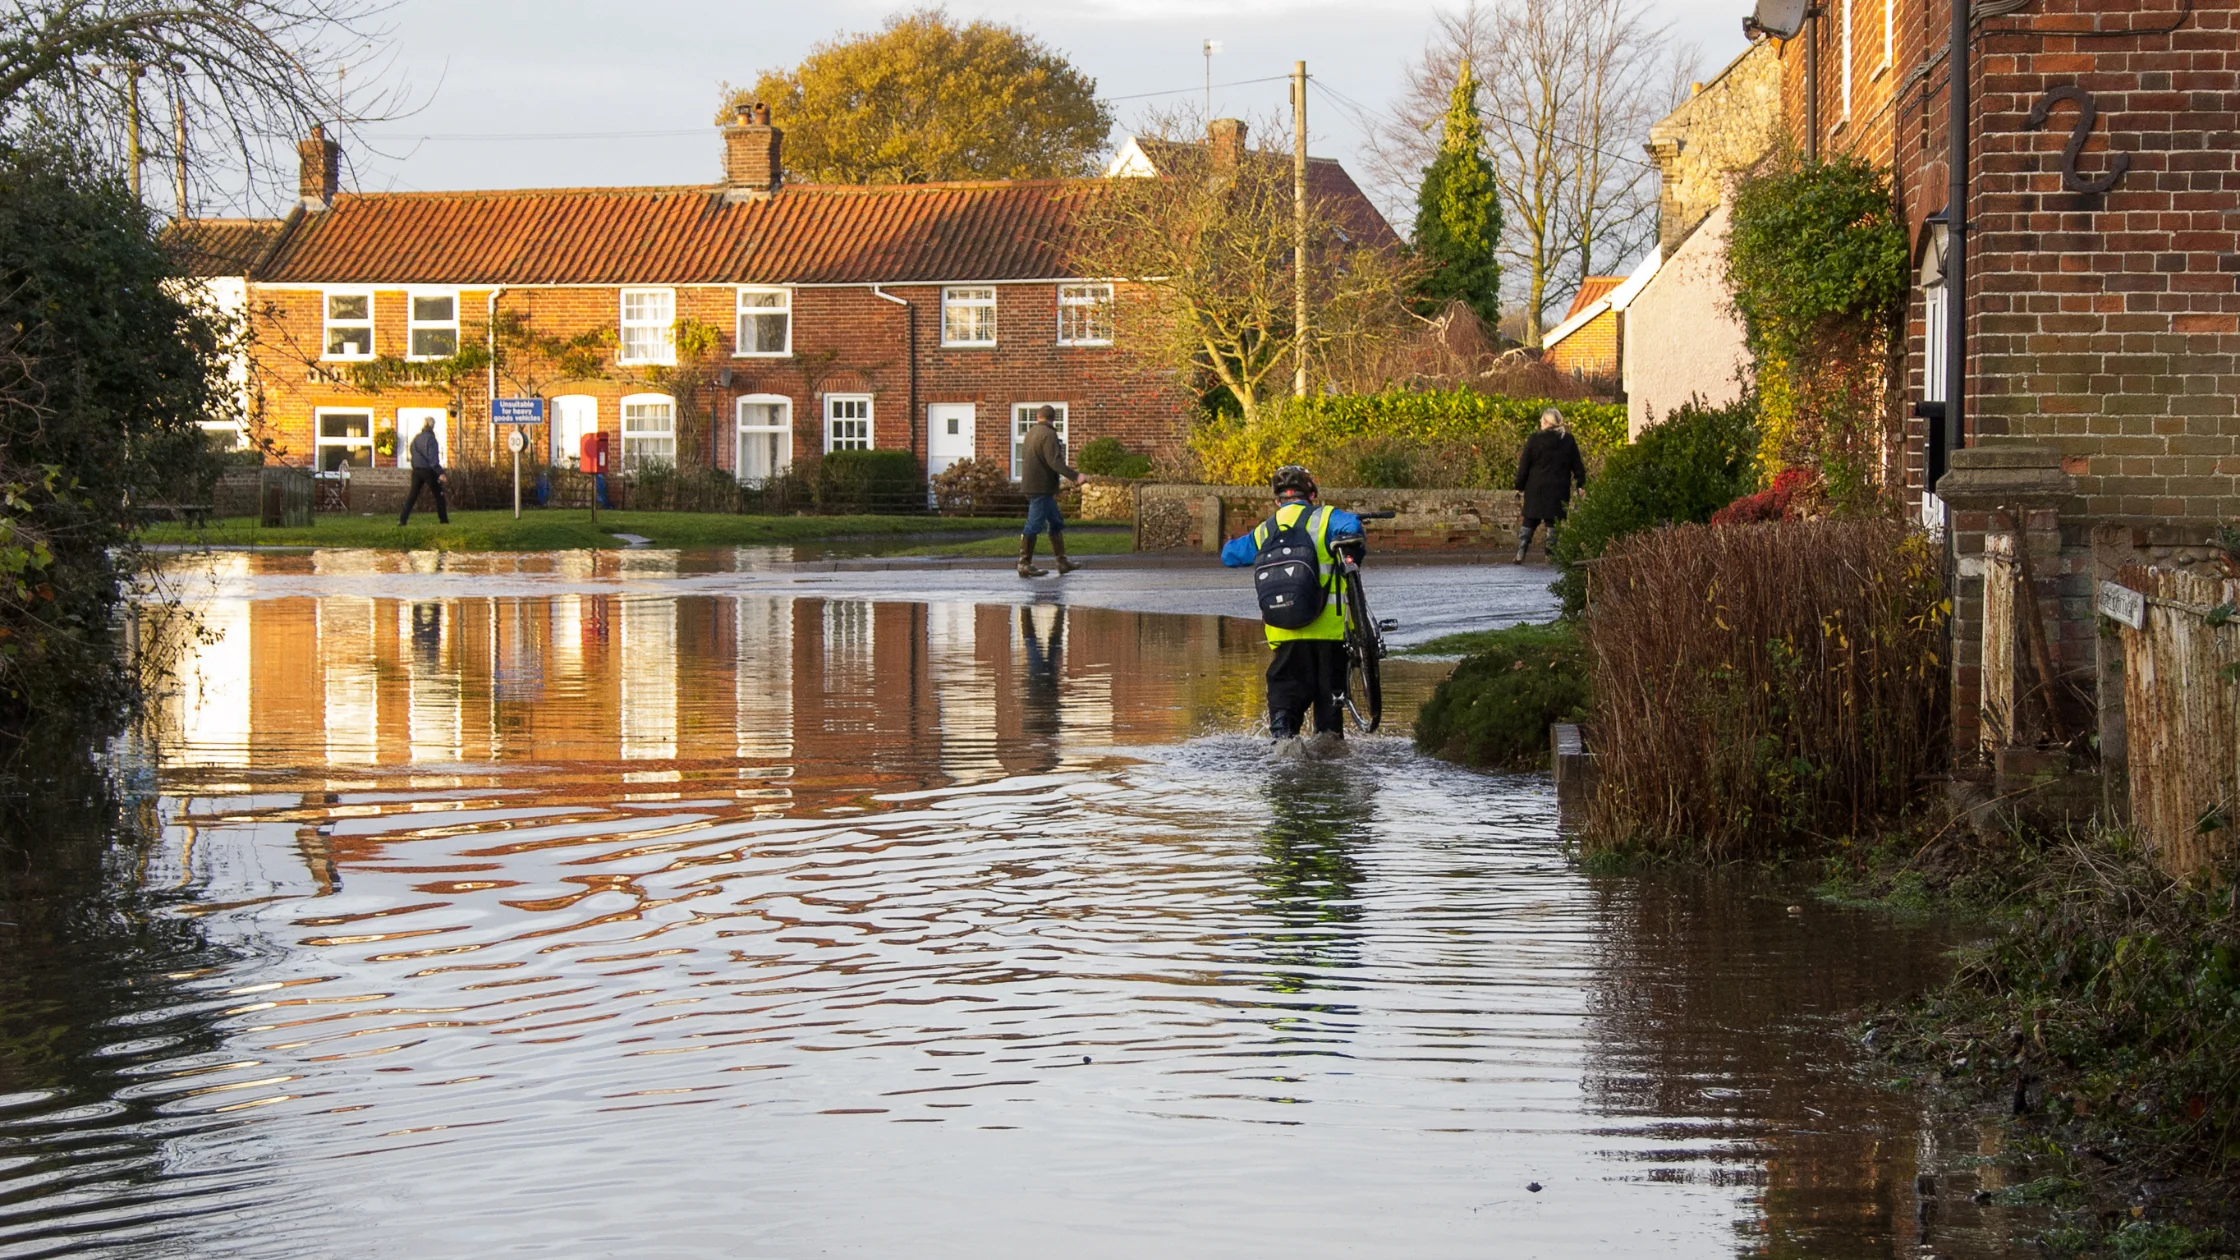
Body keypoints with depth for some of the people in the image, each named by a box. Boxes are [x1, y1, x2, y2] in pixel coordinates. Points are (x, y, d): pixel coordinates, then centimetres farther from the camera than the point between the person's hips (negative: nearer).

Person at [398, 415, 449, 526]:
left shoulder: (415, 438, 9)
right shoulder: (430, 438, -13)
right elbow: (433, 457, -18)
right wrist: (440, 473, -19)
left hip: (416, 470, 6)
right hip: (428, 470, -6)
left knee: (412, 496, 4)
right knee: (439, 495, 8)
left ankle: (402, 520, -5)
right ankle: (443, 519, 10)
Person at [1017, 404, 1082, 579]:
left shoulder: (1031, 433, 16)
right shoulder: (1048, 435, -14)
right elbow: (1054, 461, -24)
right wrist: (1073, 476, -26)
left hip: (1031, 484, 10)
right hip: (1041, 487, -10)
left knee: (1056, 523, 14)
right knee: (1034, 525, -5)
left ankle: (1062, 562, 16)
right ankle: (1025, 564, -2)